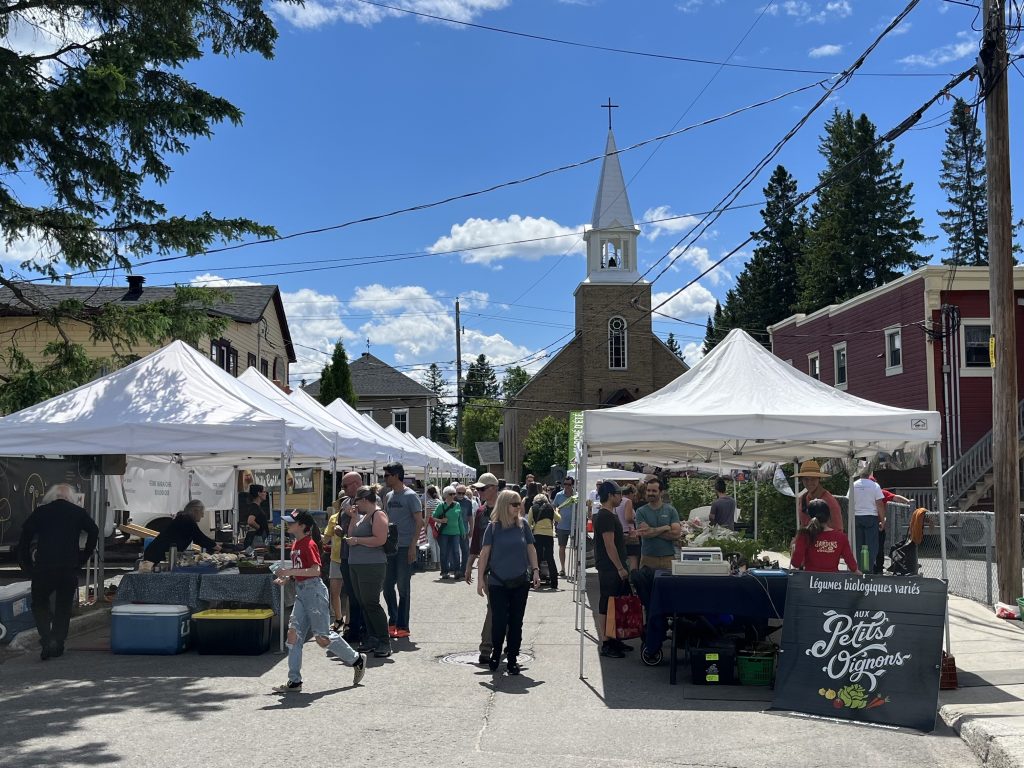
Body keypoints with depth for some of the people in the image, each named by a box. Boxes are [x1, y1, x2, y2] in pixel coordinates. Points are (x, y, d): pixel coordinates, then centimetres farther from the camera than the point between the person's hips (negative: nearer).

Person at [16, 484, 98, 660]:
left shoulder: (40, 512, 7)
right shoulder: (78, 512, 8)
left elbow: (25, 536, 1)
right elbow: (94, 532, 3)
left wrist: (26, 565, 7)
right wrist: (83, 558, 10)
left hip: (43, 568, -1)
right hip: (70, 569, 1)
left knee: (39, 604, 14)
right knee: (63, 607, 14)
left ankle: (48, 640, -4)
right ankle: (58, 644, 12)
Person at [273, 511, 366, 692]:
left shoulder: (309, 544, -14)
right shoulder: (296, 545, 14)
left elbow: (315, 570, -24)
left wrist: (290, 571, -26)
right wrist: (286, 577, 8)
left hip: (314, 591, -9)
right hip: (301, 592, 9)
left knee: (322, 638, -5)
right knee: (293, 633, -1)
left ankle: (357, 660, 14)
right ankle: (294, 682, 2)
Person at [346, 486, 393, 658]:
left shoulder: (378, 515, -10)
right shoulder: (363, 516, 18)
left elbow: (380, 539, -21)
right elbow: (351, 534, 21)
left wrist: (357, 540, -14)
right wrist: (354, 517, 10)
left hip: (371, 566, -9)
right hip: (356, 565, 10)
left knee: (371, 604, -10)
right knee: (363, 604, 11)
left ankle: (385, 642, -4)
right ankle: (372, 639, 19)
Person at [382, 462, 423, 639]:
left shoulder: (410, 496, -7)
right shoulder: (389, 496, 13)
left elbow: (419, 522, -9)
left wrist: (413, 546, -15)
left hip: (405, 547, -7)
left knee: (403, 588, 0)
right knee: (387, 585, 8)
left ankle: (403, 626, 8)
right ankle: (393, 621, 21)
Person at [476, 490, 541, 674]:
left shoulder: (523, 525, 2)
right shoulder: (493, 527, -5)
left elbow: (531, 548, 10)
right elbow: (484, 553, -2)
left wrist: (535, 570, 2)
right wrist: (480, 578, -5)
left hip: (520, 582, 2)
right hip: (498, 583, -2)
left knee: (516, 622, 5)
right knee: (499, 621, 0)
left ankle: (512, 659, 16)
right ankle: (495, 653, 24)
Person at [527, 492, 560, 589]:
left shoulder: (533, 508, 5)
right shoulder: (550, 508, 9)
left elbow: (528, 523, 5)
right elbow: (559, 519, 20)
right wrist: (557, 512, 40)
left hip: (537, 534, -2)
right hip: (549, 534, 2)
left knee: (537, 558, 5)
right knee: (550, 558, 8)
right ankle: (553, 582, 5)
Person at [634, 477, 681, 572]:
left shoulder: (671, 510, 5)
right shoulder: (641, 511, 4)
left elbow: (676, 534, -7)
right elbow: (645, 533, -10)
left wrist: (652, 531, -9)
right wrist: (666, 528, -6)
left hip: (668, 559, 0)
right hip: (647, 559, 0)